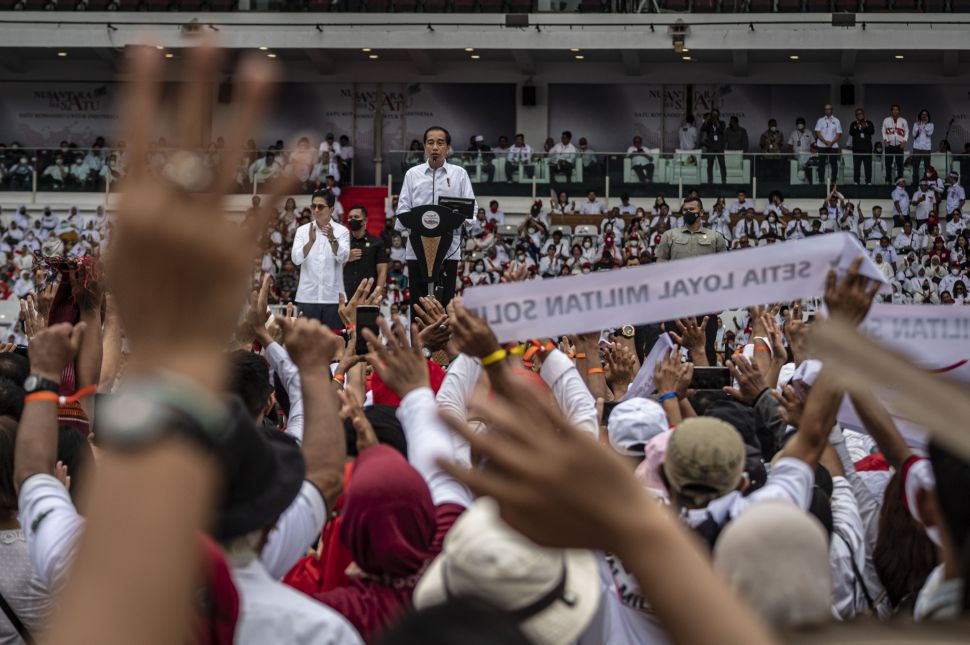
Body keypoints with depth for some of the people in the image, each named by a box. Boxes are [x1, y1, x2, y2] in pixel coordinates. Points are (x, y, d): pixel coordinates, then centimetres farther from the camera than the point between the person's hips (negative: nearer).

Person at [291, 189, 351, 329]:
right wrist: (311, 241, -27)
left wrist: (332, 238, -33)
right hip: (307, 296, 1)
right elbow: (296, 259, -9)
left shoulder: (342, 231, 2)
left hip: (333, 297, -1)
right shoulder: (302, 230, 5)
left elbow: (343, 257, -15)